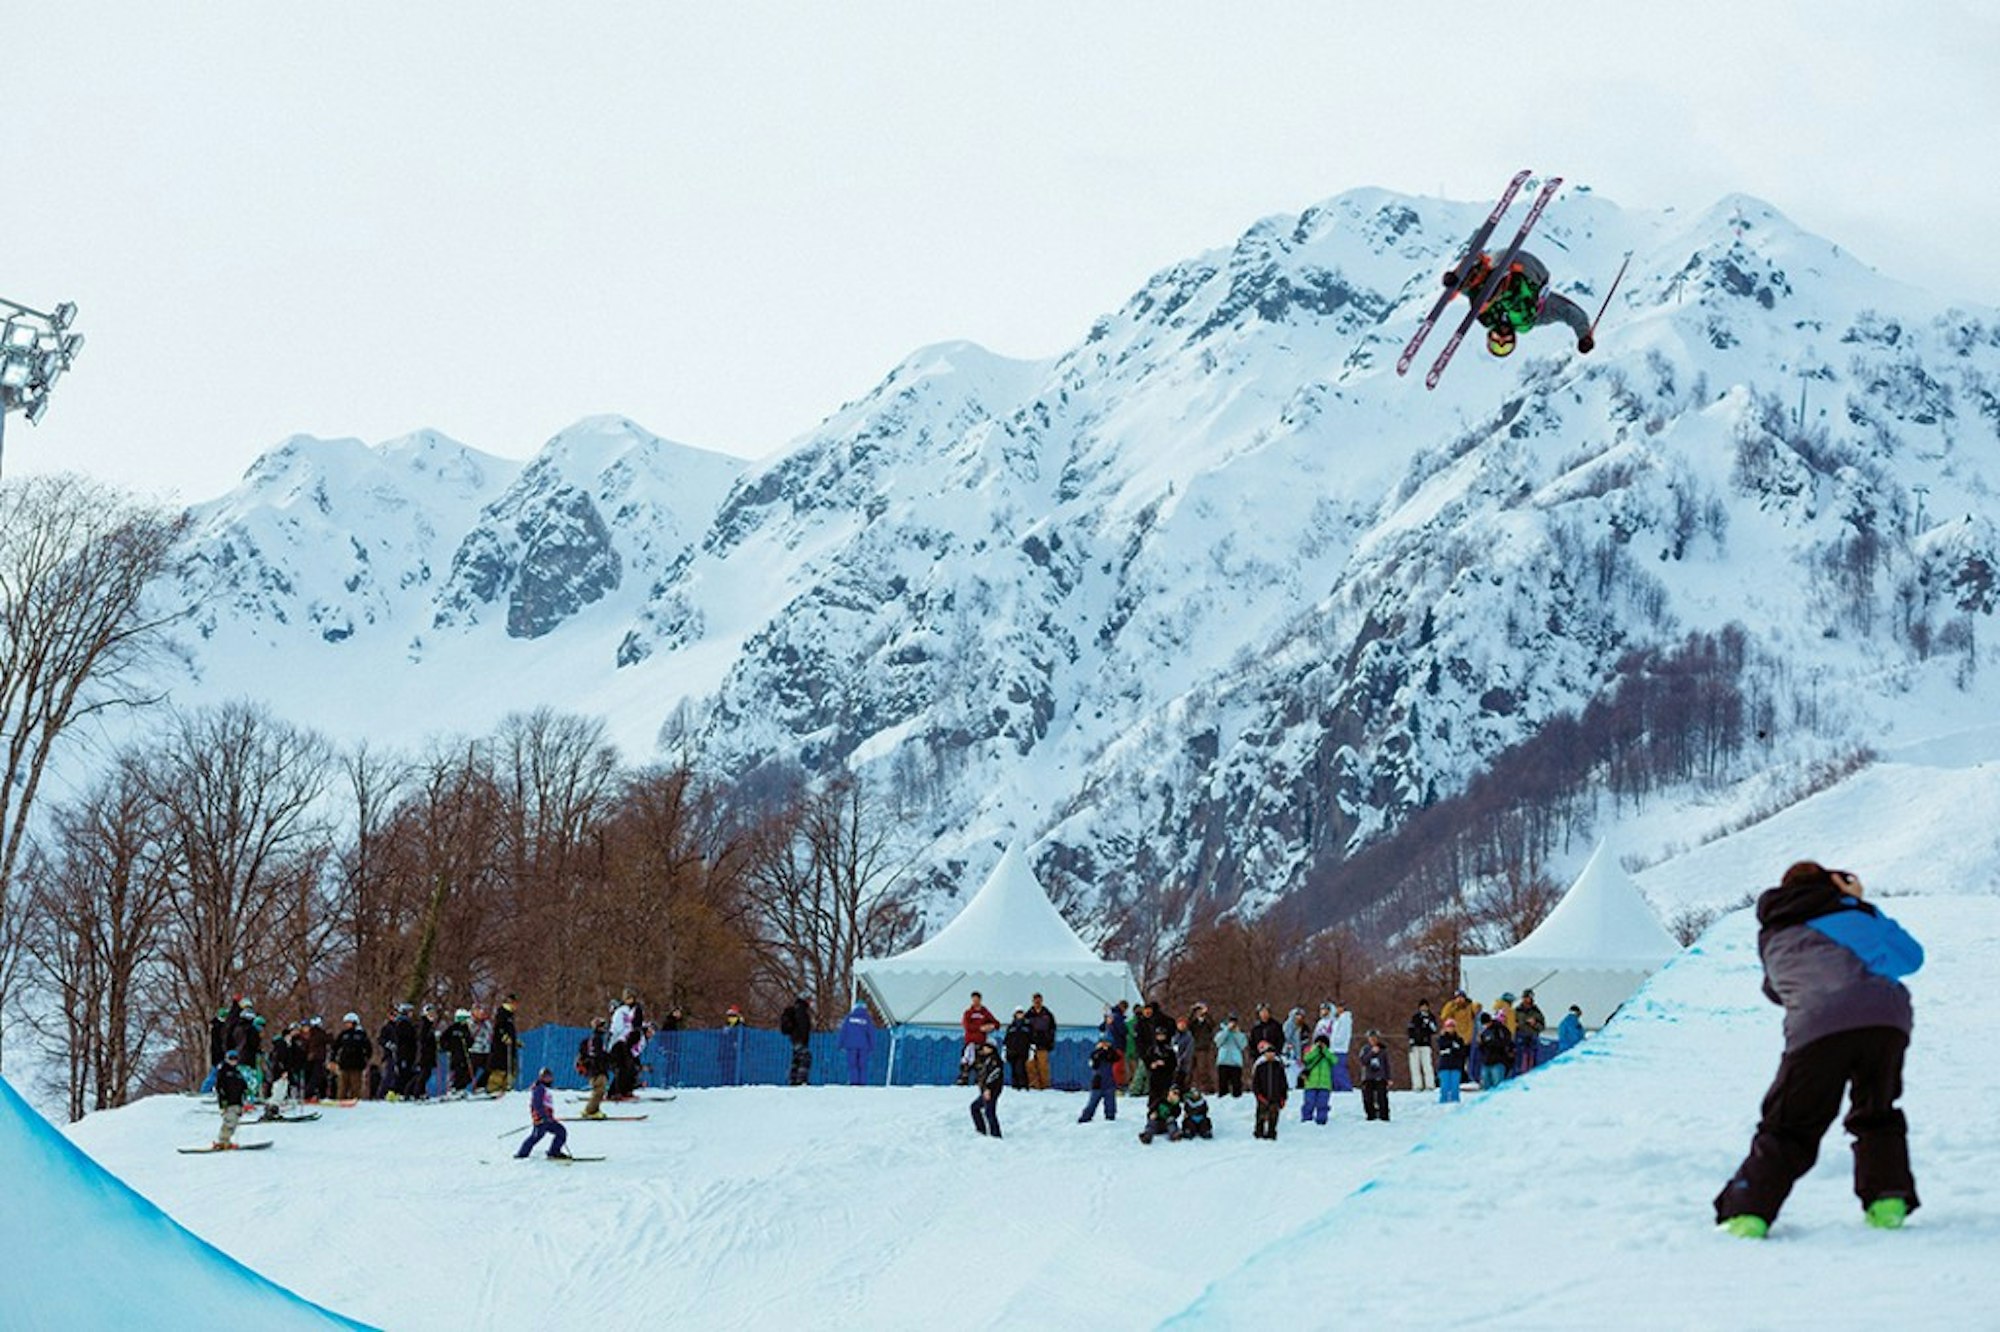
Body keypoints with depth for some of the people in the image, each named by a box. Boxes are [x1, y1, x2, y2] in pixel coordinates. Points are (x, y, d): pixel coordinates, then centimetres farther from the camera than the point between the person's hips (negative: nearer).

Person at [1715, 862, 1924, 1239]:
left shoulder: (1772, 936, 29)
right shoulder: (1849, 910, 27)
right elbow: (1912, 956, 34)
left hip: (1818, 1026, -1)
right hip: (1887, 1016, 1)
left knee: (1787, 1127, 5)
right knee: (1877, 1116, 24)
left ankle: (1748, 1212, -10)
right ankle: (1887, 1200, 9)